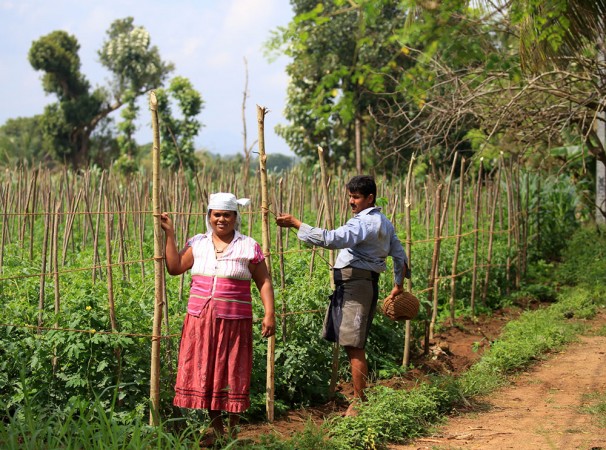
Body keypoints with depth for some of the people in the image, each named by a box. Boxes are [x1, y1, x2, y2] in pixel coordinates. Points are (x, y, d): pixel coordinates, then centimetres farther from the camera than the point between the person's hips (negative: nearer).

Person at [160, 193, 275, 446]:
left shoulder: (248, 247, 1)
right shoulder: (198, 244, 9)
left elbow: (264, 282, 1)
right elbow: (174, 267, 2)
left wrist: (269, 314, -8)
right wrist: (169, 234, 0)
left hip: (234, 322, -3)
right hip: (200, 320, 3)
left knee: (232, 376, 2)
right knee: (205, 373, 5)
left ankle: (232, 431, 13)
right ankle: (216, 429, 17)